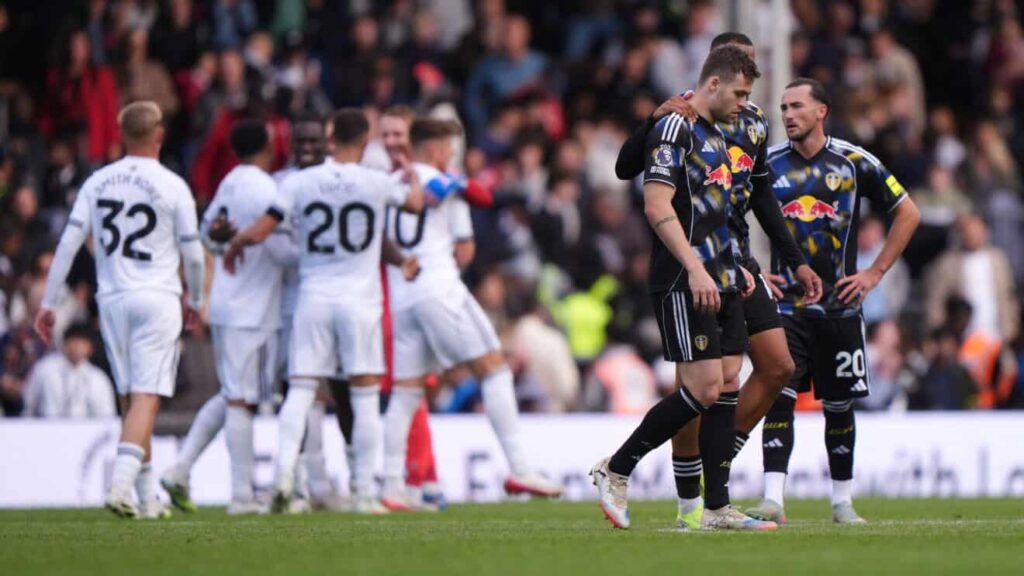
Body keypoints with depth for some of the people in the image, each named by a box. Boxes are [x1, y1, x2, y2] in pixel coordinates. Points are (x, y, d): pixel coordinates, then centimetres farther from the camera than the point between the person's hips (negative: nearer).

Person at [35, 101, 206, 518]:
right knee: (146, 398, -8)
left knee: (130, 400, 12)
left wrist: (47, 303, 5)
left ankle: (148, 497, 15)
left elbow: (68, 243, 1)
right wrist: (195, 301, 17)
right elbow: (192, 253, 0)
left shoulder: (98, 183, 4)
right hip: (157, 299, -4)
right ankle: (120, 484, -24)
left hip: (112, 300, 4)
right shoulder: (172, 186, -5)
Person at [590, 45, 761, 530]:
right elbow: (657, 207, -19)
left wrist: (735, 268, 21)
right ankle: (615, 470, -2)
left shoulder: (715, 138, 20)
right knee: (704, 389, -13)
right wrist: (695, 269, -25)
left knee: (727, 385, 3)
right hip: (683, 285, -10)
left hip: (719, 284, 10)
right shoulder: (674, 128, -10)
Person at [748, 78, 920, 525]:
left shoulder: (854, 163, 0)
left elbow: (907, 214, 8)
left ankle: (842, 500, 19)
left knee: (839, 406, 8)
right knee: (779, 397, -13)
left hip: (840, 304, 0)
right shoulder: (768, 164, 2)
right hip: (786, 303, 0)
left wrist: (874, 273, 3)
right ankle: (773, 500, -17)